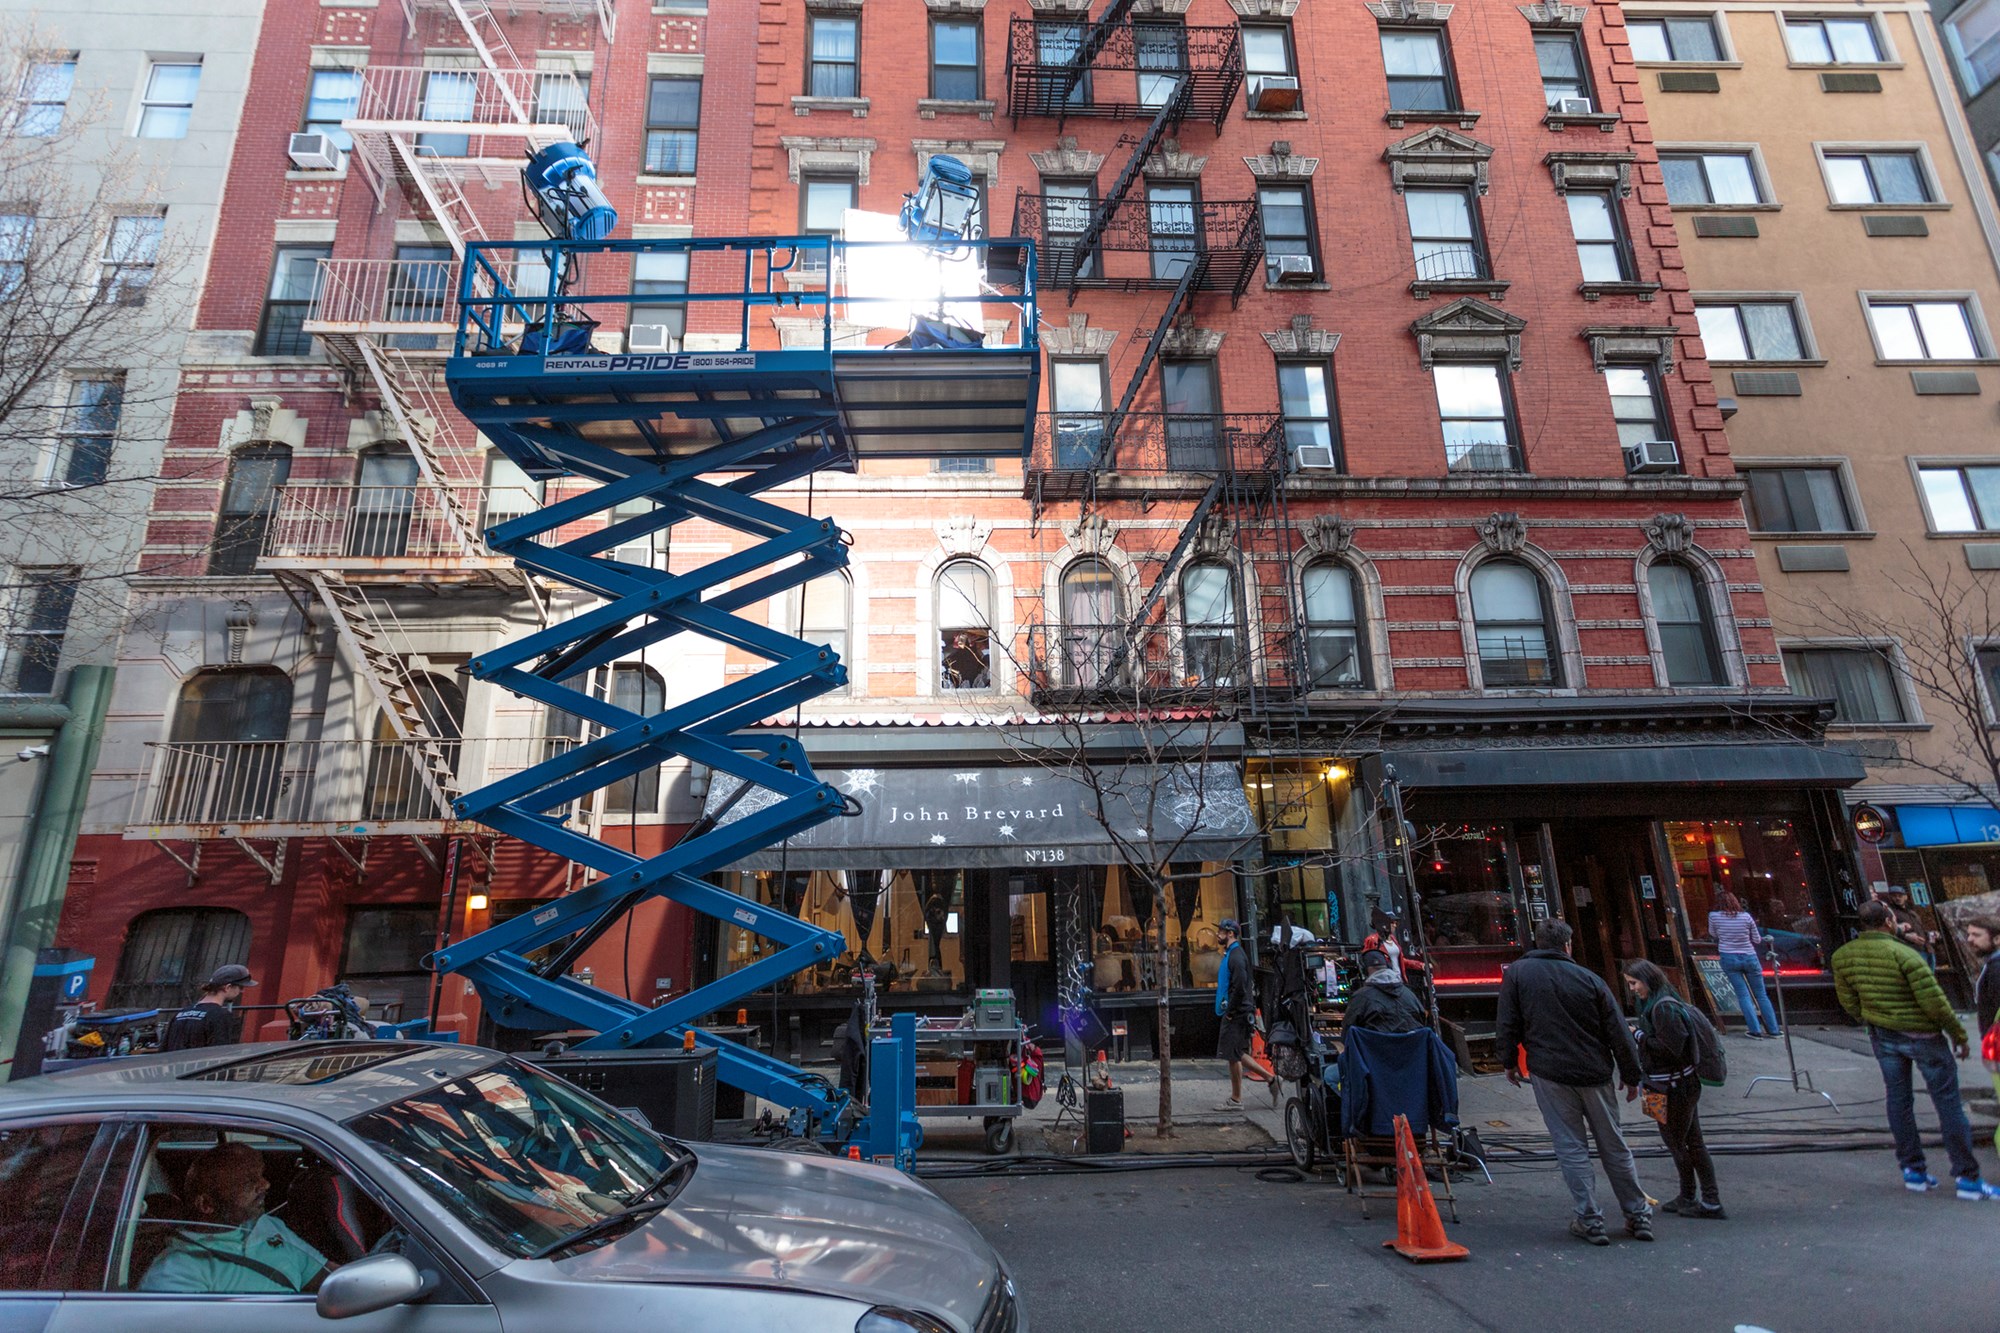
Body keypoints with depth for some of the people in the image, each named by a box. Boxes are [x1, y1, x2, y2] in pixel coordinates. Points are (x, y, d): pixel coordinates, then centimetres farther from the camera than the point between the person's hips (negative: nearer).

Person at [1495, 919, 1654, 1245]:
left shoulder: (1516, 974, -3)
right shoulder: (1589, 979, -1)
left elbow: (1507, 1026, -1)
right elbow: (1618, 1033, 2)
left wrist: (1510, 1062, 12)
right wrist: (1631, 1076, 13)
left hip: (1549, 1074, -2)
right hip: (1594, 1074, 2)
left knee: (1571, 1147, 5)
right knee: (1613, 1146, 16)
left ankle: (1589, 1220, 7)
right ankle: (1638, 1215, 26)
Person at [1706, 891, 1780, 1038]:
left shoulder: (1714, 916, -8)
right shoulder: (1746, 916, -5)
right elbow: (1757, 940, 4)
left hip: (1729, 959, -2)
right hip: (1750, 957, 2)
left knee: (1743, 995, 3)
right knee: (1761, 995, 13)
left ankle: (1755, 1030, -2)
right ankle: (1773, 1029, 18)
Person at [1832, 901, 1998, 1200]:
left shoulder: (1841, 956, -4)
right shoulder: (1903, 954, -21)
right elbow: (1933, 1001, -18)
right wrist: (1958, 1033, -5)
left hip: (1882, 1036, 5)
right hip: (1921, 1035, -5)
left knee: (1898, 1100, 13)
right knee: (1947, 1102, 6)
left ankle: (1912, 1171, 19)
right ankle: (1968, 1178, 12)